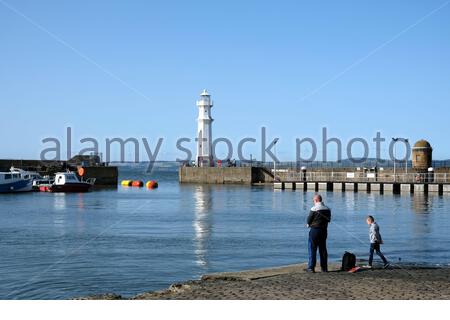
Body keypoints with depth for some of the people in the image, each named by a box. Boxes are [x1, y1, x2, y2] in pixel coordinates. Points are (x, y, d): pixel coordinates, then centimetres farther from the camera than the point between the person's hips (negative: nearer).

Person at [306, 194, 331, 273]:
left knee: (312, 249, 1)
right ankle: (324, 268, 15)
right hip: (324, 230, 6)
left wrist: (309, 224, 10)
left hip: (314, 230, -6)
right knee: (323, 249, 12)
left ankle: (311, 267, -1)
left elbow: (308, 220, -10)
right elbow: (329, 220, 9)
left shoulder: (314, 209, -14)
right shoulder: (327, 209, 4)